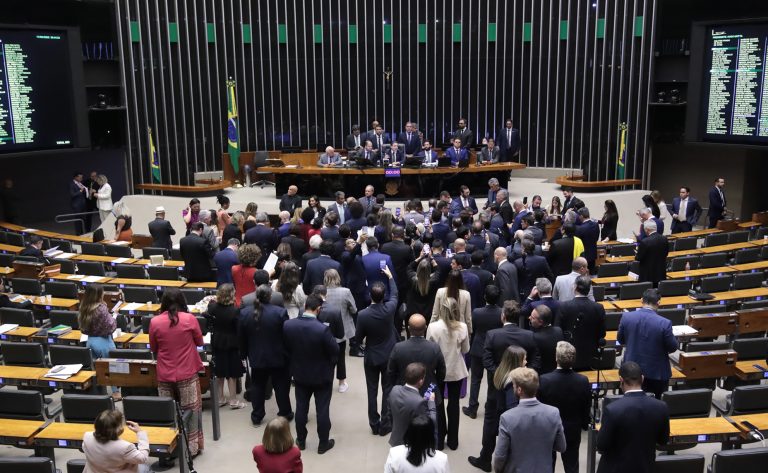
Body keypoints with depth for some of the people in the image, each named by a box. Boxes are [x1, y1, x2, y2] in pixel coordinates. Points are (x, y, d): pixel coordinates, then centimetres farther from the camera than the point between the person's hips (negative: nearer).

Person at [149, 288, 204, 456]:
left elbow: (153, 348, 7)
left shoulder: (155, 322, -6)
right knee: (190, 411, 11)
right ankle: (192, 447, 19)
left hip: (164, 375, 2)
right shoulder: (189, 319, -11)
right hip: (187, 374, -1)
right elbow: (199, 342, 3)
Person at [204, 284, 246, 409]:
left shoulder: (213, 307, -9)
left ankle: (220, 398, 26)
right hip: (231, 343, -5)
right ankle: (233, 401, 13)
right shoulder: (235, 310, -23)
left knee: (219, 372, 16)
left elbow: (207, 316, 10)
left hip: (217, 343, 5)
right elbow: (239, 328, -20)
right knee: (232, 373, 6)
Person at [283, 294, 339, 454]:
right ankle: (323, 443, 25)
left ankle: (301, 440, 34)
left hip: (300, 374, 4)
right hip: (322, 375, -4)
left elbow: (286, 348, -1)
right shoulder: (323, 329, -29)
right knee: (322, 410, 12)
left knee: (301, 408, 19)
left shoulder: (288, 325, -16)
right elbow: (335, 351, -17)